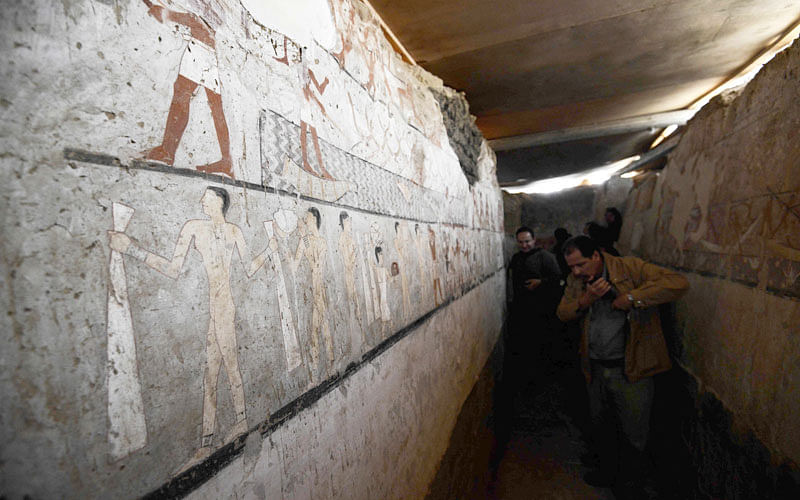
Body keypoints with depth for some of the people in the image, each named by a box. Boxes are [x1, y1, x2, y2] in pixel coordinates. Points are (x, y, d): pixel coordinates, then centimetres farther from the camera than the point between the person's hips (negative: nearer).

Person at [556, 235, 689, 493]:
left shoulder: (630, 268, -14)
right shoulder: (576, 279, 2)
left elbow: (678, 283, -22)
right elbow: (563, 313, 0)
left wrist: (631, 298, -27)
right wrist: (586, 299, -18)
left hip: (630, 369, -5)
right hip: (595, 368, 5)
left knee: (632, 434, 13)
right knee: (600, 427, 22)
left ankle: (632, 482, 38)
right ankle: (608, 472, 45)